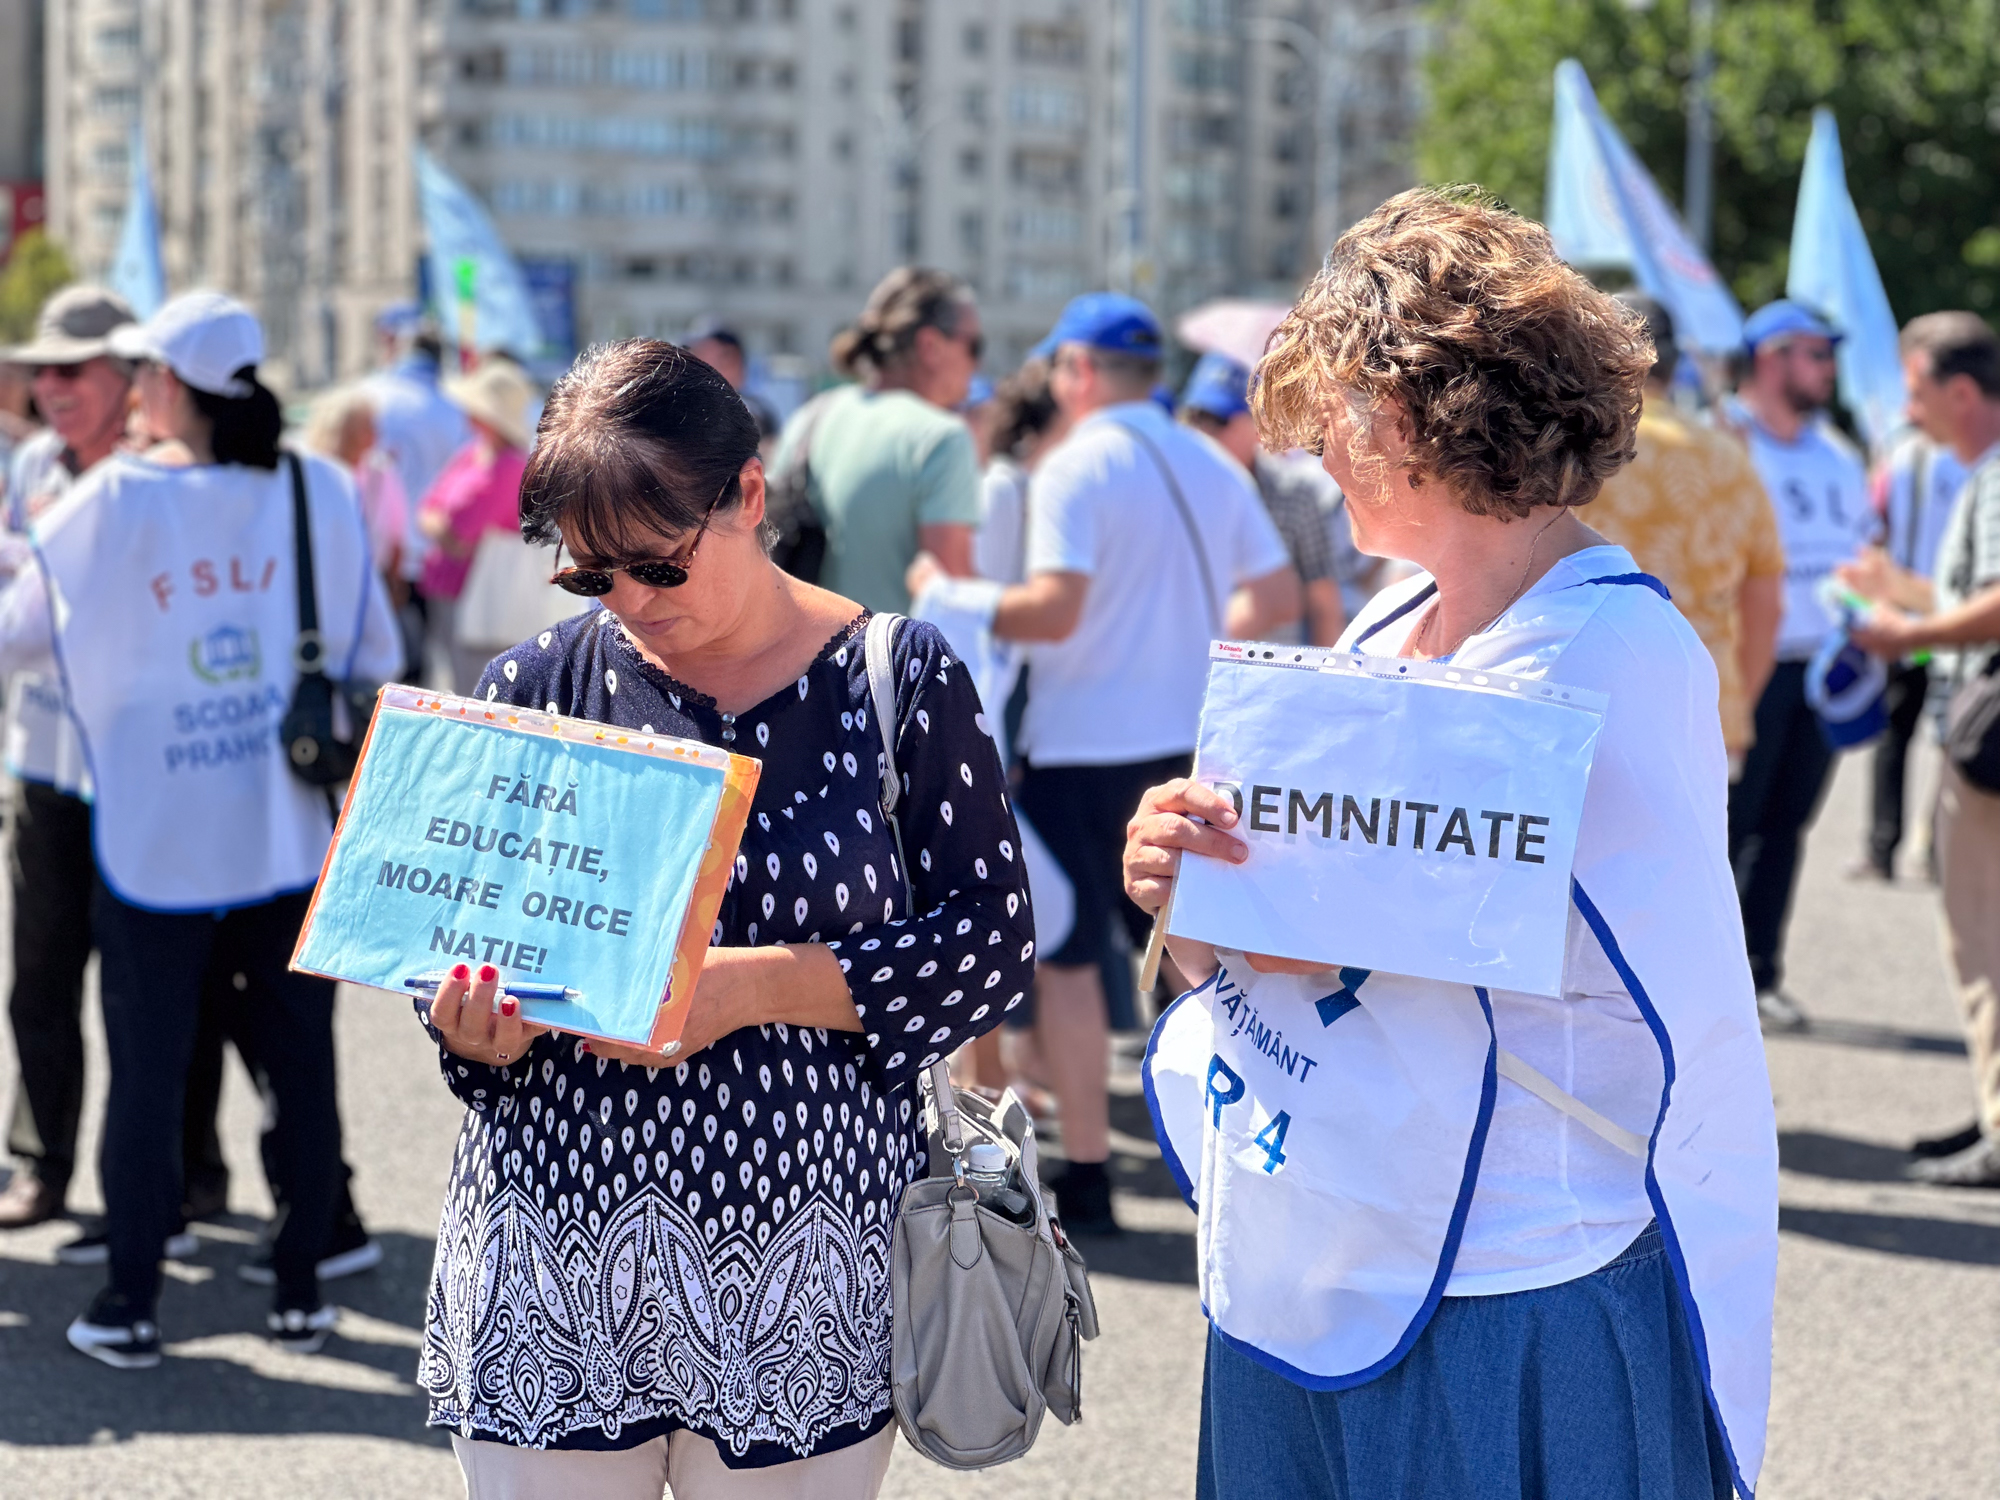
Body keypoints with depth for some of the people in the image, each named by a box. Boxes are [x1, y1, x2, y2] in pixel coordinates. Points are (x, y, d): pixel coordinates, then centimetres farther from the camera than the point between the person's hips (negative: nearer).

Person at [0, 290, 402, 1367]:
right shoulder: (317, 493, -2)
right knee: (299, 1061, 11)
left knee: (147, 1068, 7)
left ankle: (130, 1305, 13)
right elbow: (374, 653, 4)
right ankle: (301, 1289, 17)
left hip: (153, 840, -2)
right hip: (289, 833, 2)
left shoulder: (114, 500, -9)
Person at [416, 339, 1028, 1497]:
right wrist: (479, 1029, -15)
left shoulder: (900, 679, -2)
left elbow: (994, 943, -6)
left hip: (801, 1276, -1)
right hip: (554, 1264, 2)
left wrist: (748, 985, -18)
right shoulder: (535, 688, 4)